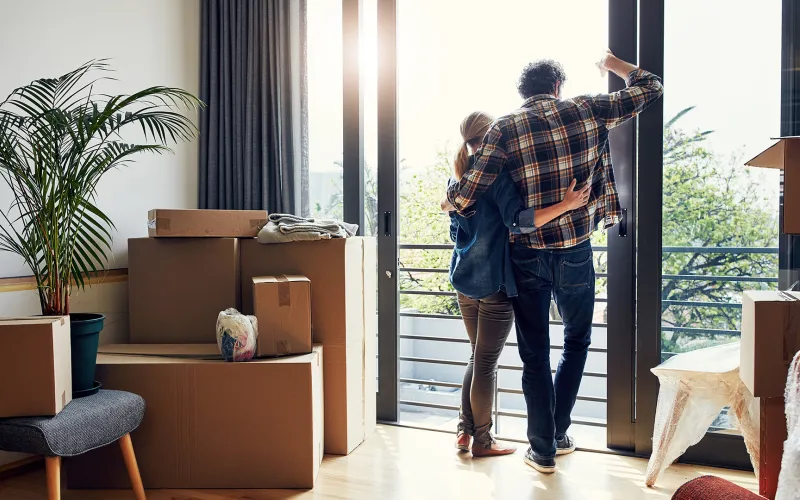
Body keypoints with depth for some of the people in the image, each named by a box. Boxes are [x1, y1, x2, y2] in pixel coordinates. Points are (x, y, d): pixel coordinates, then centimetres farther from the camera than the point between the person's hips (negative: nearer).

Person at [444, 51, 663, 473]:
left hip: (527, 256, -1)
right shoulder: (587, 112, -2)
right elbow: (650, 89, 12)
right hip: (575, 252, 1)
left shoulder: (505, 128, -5)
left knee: (535, 354, 11)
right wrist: (616, 66, 29)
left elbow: (466, 199, -12)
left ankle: (543, 450, 18)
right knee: (576, 342, 23)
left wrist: (448, 200, 11)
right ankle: (558, 433, 28)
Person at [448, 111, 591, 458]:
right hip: (494, 281, -7)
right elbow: (518, 221, -25)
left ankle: (465, 430, 21)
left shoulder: (458, 178, 11)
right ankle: (482, 441, 12)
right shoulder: (496, 172, -13)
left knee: (477, 356, 19)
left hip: (464, 278, 7)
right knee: (486, 362, 2)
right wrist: (566, 205, -27)